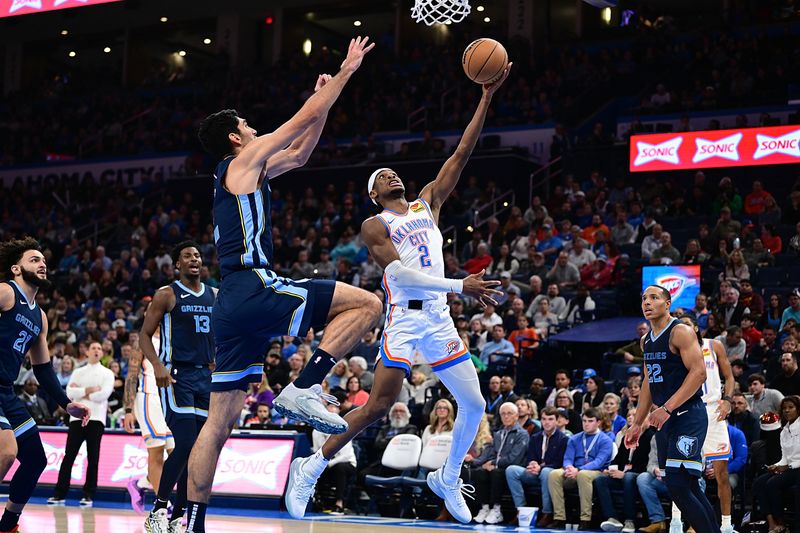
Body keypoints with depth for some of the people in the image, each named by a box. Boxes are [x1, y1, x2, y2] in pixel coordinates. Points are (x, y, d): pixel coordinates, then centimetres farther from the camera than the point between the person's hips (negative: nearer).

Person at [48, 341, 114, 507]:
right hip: (77, 418, 2)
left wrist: (81, 393, -4)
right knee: (69, 456, -1)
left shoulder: (107, 373, 6)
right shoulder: (78, 372, 15)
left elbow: (103, 395, -10)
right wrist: (89, 390, -10)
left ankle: (88, 495, 2)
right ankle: (59, 494, 0)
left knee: (93, 458, -2)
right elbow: (69, 393, 0)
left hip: (96, 419, -2)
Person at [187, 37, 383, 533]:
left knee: (220, 421, 8)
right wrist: (346, 71, 11)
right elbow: (306, 118, 1)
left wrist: (323, 97, 32)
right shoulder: (244, 162, 1)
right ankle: (304, 389, -16)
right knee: (366, 303, -11)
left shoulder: (241, 172, 24)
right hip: (254, 289, -9)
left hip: (233, 305, 9)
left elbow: (300, 152, 34)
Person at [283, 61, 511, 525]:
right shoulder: (375, 226, 0)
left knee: (474, 405, 3)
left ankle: (448, 479, 23)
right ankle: (311, 468, 0)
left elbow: (461, 154, 11)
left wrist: (487, 99, 4)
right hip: (405, 317, -6)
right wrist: (459, 286, -24)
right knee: (378, 406, -12)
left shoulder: (428, 203, 17)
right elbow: (399, 273, -15)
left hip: (439, 318, 6)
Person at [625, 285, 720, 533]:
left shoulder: (681, 332, -11)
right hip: (666, 418, 9)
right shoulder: (646, 340, 15)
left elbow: (699, 373, -19)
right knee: (688, 487, 10)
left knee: (678, 486, -17)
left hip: (688, 416, -9)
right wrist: (637, 424, 21)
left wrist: (667, 408, -24)